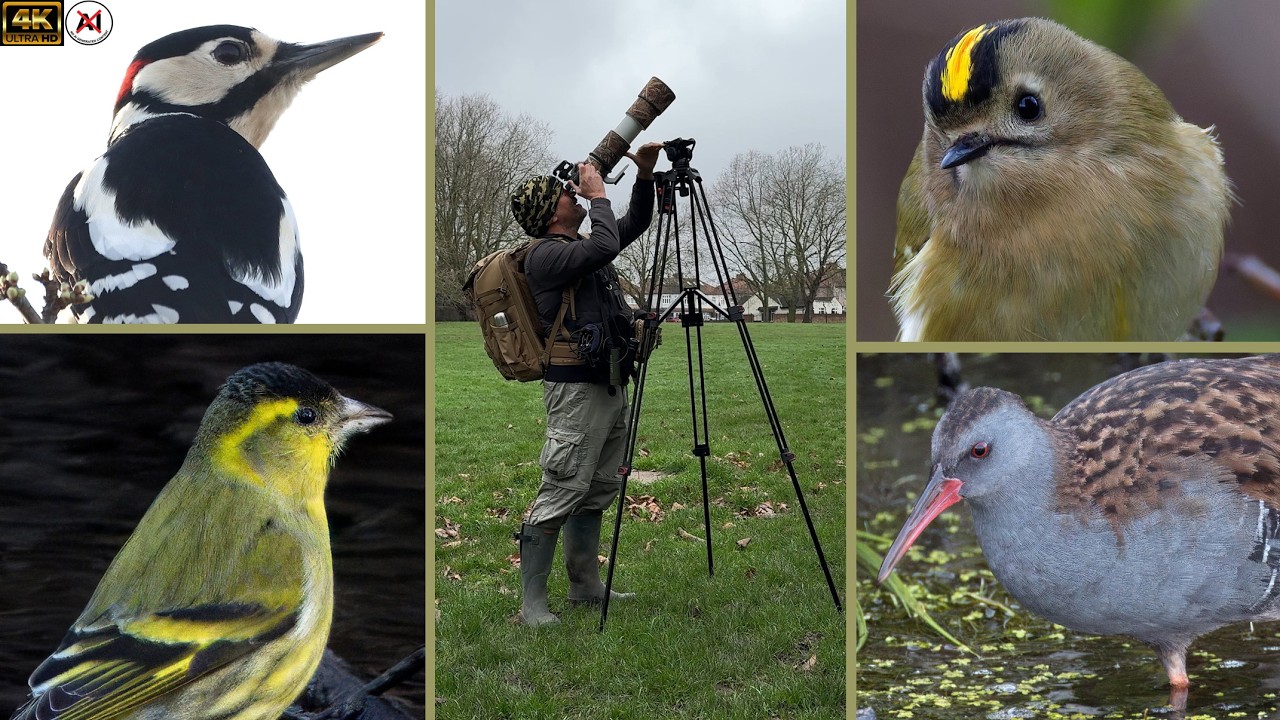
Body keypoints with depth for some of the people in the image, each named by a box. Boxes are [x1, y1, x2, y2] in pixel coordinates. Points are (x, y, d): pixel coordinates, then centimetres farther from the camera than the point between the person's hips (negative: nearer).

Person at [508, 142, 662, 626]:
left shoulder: (581, 247, 17)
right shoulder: (546, 255, -11)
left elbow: (635, 224, 27)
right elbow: (607, 245, -27)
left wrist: (645, 177, 14)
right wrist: (598, 195, -13)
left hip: (610, 385, 10)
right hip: (576, 389, -10)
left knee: (600, 490, 13)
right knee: (562, 492, -10)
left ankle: (585, 586, 22)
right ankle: (531, 603, -6)